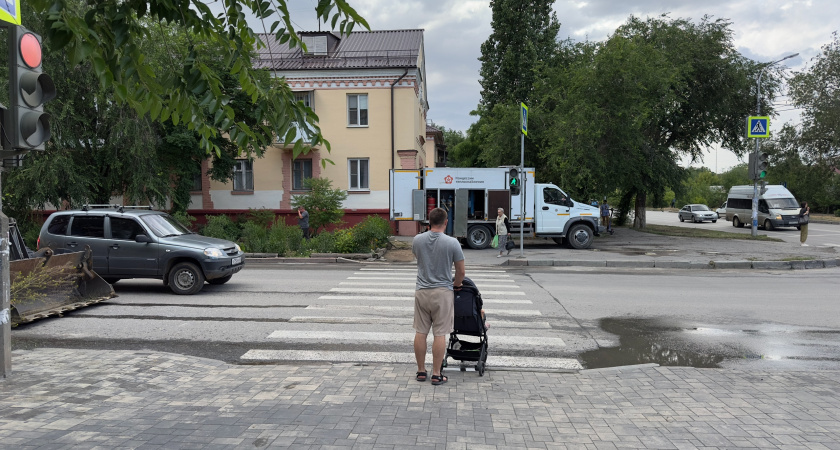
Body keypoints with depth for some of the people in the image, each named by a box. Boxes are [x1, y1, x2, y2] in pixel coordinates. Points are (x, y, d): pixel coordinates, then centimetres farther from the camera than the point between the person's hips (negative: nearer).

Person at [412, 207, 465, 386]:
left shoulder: (417, 240, -2)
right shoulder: (452, 243, -11)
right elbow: (461, 272, -4)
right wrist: (456, 284, 16)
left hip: (421, 291, 3)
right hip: (443, 292, -3)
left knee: (420, 332, 11)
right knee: (440, 334, 2)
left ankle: (421, 371, 17)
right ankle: (436, 374, 5)